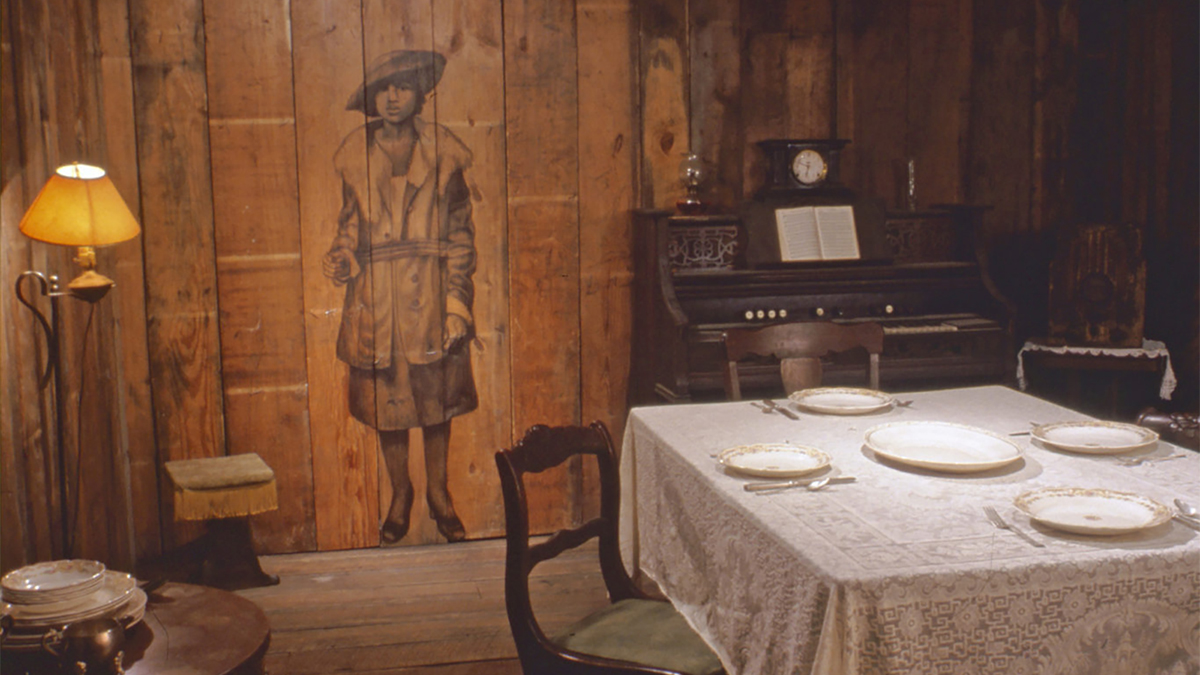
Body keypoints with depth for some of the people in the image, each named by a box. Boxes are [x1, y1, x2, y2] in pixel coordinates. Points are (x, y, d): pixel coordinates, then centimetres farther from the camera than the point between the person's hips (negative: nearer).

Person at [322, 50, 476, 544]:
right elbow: (351, 222, 13)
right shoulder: (355, 153, 4)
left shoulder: (441, 152, 0)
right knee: (384, 398, 7)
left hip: (430, 291, -1)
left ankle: (438, 492, 24)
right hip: (375, 294, 1)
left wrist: (457, 302, -5)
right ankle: (400, 493, 25)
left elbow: (459, 233, 1)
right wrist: (341, 257, -8)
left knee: (436, 396, 6)